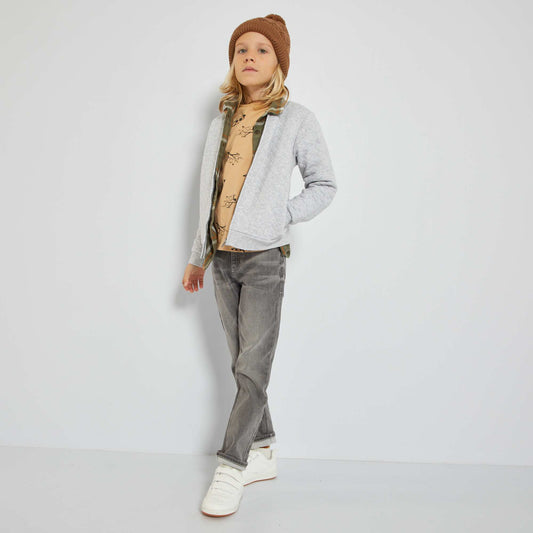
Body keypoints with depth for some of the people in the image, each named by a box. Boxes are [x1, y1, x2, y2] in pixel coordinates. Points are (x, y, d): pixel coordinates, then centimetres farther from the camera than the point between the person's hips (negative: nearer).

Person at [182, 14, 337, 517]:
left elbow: (324, 185, 3)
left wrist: (281, 215, -12)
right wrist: (197, 257, 16)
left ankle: (231, 468, 5)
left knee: (252, 367, -6)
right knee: (243, 365, 10)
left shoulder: (296, 120, -1)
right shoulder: (221, 123, 12)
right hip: (222, 259, 5)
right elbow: (209, 196, 16)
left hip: (263, 257, -5)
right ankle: (263, 454, 24)